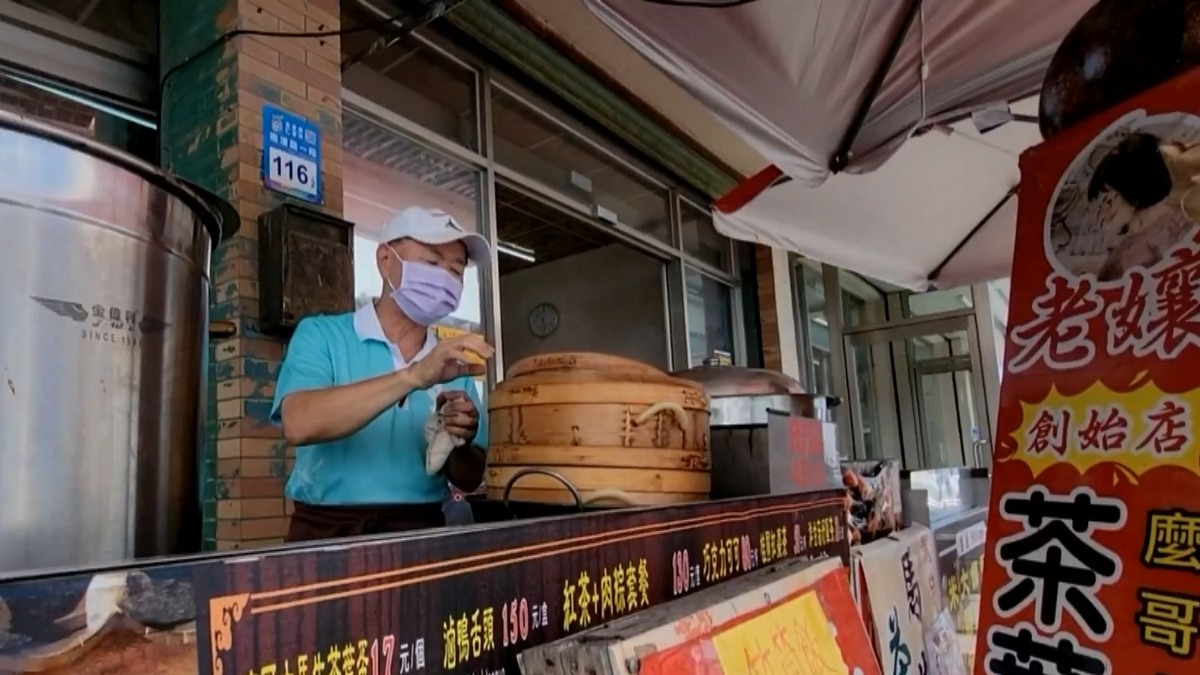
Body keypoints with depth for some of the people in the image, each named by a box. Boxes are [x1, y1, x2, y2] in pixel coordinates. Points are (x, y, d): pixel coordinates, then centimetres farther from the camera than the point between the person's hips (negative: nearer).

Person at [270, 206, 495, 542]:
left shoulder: (453, 365, 7)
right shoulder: (321, 334, 1)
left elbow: (471, 479, 10)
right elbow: (299, 424, -16)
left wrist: (459, 443, -11)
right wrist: (413, 377, -22)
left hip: (421, 531, 2)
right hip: (327, 530, -1)